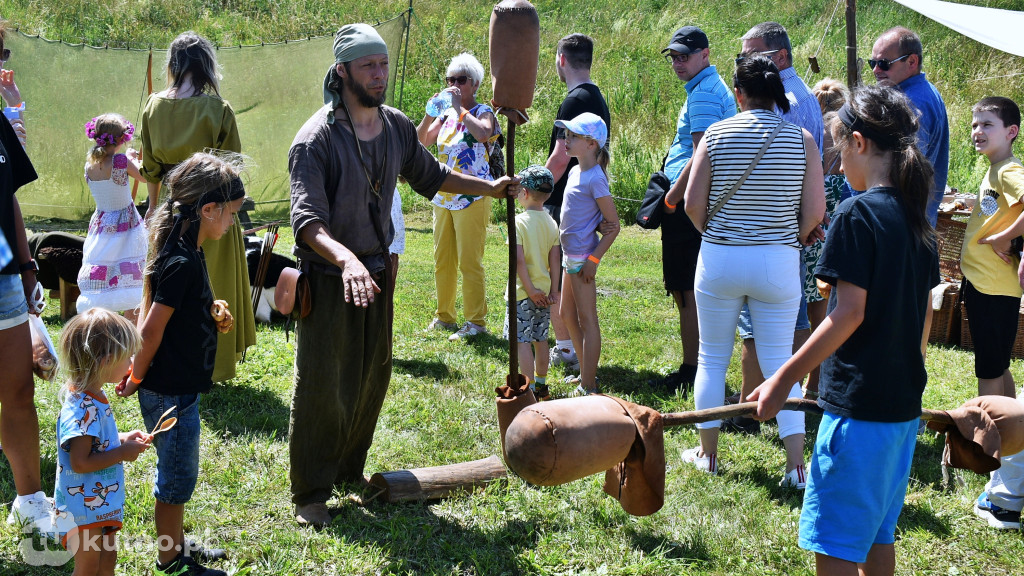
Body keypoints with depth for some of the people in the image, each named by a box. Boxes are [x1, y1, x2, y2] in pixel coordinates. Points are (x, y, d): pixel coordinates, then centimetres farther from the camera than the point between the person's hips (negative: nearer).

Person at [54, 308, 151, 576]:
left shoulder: (92, 399, 2)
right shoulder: (82, 409, -29)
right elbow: (80, 463, -29)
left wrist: (122, 439, 4)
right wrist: (122, 453, -20)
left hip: (101, 502, 10)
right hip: (83, 507, -10)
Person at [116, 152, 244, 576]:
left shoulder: (186, 252, 6)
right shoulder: (182, 262, -24)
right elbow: (151, 329, -21)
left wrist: (210, 315, 6)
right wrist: (136, 378, -11)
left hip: (178, 386, 9)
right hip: (170, 392, -9)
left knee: (176, 474, 21)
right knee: (177, 477, 4)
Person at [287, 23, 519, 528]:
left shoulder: (397, 128, 3)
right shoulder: (317, 138, -19)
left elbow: (430, 176, 22)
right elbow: (307, 216, -29)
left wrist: (491, 188, 16)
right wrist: (346, 259, -45)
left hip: (376, 269, 7)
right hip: (328, 276, -7)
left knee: (373, 377, 14)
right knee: (321, 387, -2)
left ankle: (350, 470, 32)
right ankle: (309, 494, 10)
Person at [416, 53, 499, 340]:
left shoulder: (483, 112, -6)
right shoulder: (446, 115, 12)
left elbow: (483, 133, -29)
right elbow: (421, 141, 8)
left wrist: (459, 107, -20)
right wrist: (430, 114, -6)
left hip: (472, 198, -7)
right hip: (443, 198, 7)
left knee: (470, 262, -6)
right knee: (442, 260, 13)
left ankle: (475, 322, 1)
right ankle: (444, 316, 25)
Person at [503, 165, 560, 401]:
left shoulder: (519, 222, -15)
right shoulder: (551, 223, 3)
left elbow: (519, 260, -20)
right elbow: (554, 259, 2)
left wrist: (530, 289, -15)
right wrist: (554, 290, 4)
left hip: (523, 293, -7)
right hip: (543, 291, 7)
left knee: (523, 340, -3)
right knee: (540, 339, 16)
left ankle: (530, 388, -3)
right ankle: (541, 385, 26)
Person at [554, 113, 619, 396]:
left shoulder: (595, 179, -17)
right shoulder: (575, 171, 10)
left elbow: (614, 224, -16)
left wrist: (594, 258, -19)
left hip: (583, 256, -10)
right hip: (569, 254, 10)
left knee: (587, 319, -4)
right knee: (567, 314, 19)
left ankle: (588, 387, 2)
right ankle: (585, 373, 31)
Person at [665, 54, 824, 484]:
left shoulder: (716, 134, -5)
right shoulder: (801, 138, -4)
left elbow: (693, 204, -5)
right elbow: (815, 211, -5)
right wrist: (790, 238, 13)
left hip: (720, 259, 0)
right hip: (778, 265, 0)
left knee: (712, 358, 14)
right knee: (780, 363, 8)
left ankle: (707, 453, 24)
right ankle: (795, 464, 4)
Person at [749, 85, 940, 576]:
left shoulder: (858, 214, -16)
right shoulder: (918, 218, 9)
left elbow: (848, 314, -19)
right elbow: (921, 310, 14)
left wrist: (783, 380, -15)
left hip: (858, 404, -8)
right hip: (904, 402, 8)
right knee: (878, 534, 19)